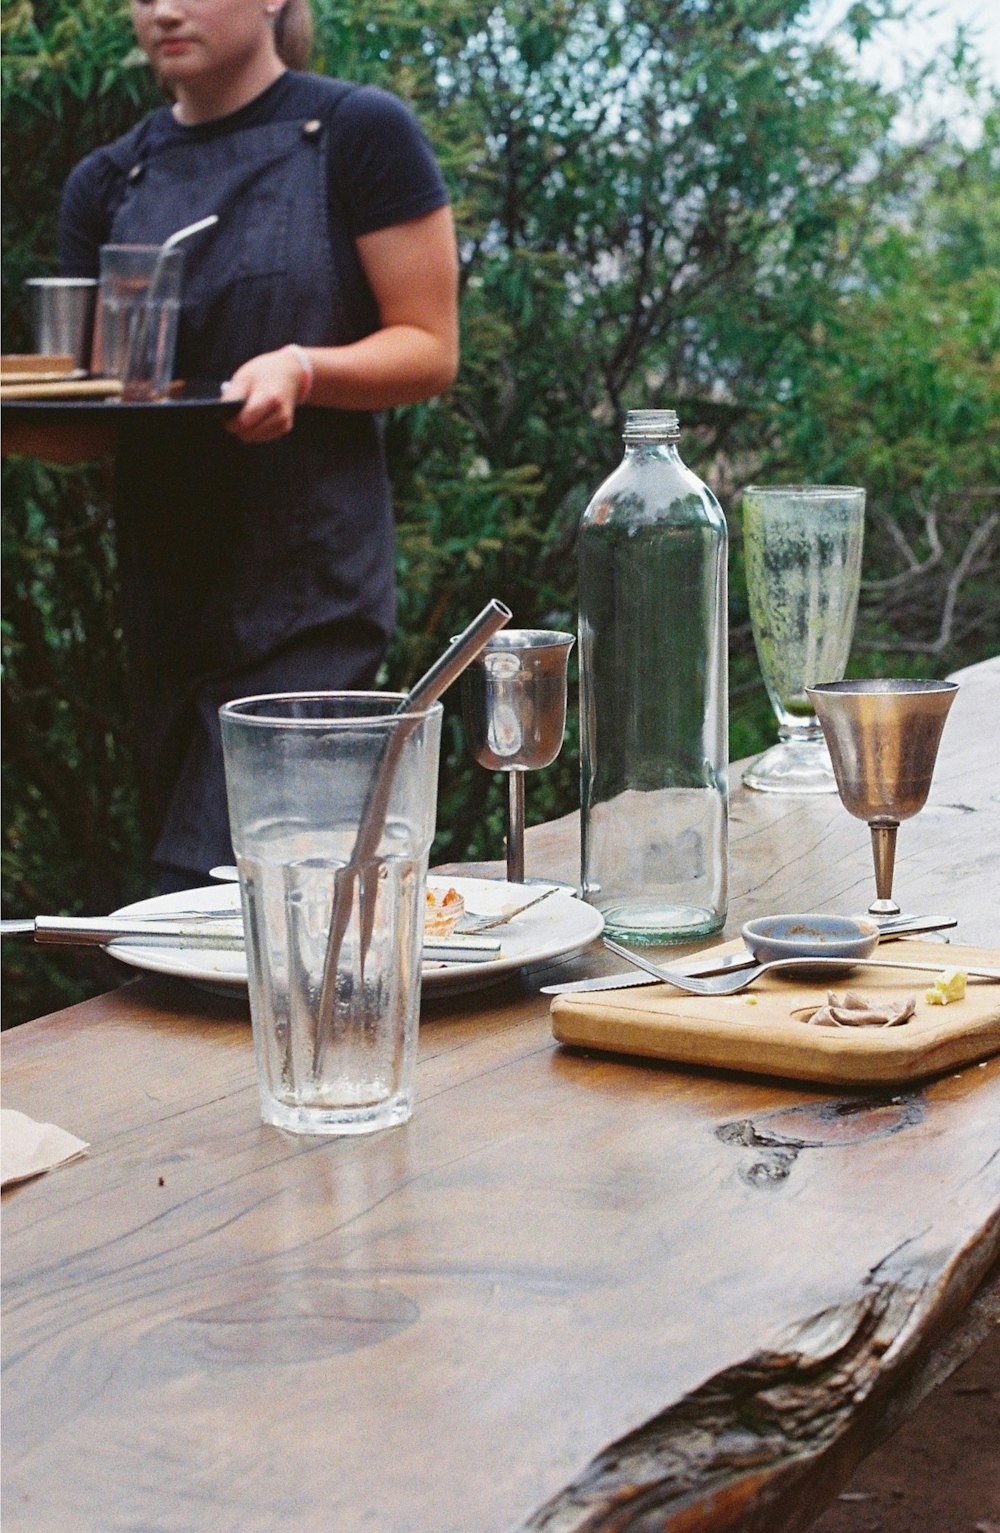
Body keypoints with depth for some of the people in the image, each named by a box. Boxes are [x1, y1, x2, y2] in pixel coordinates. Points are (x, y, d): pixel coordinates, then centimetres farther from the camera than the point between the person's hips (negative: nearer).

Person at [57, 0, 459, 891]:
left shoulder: (360, 133, -1)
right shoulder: (109, 182, 13)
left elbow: (430, 349, -3)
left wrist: (301, 369, -21)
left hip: (309, 592, -5)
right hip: (164, 591, 6)